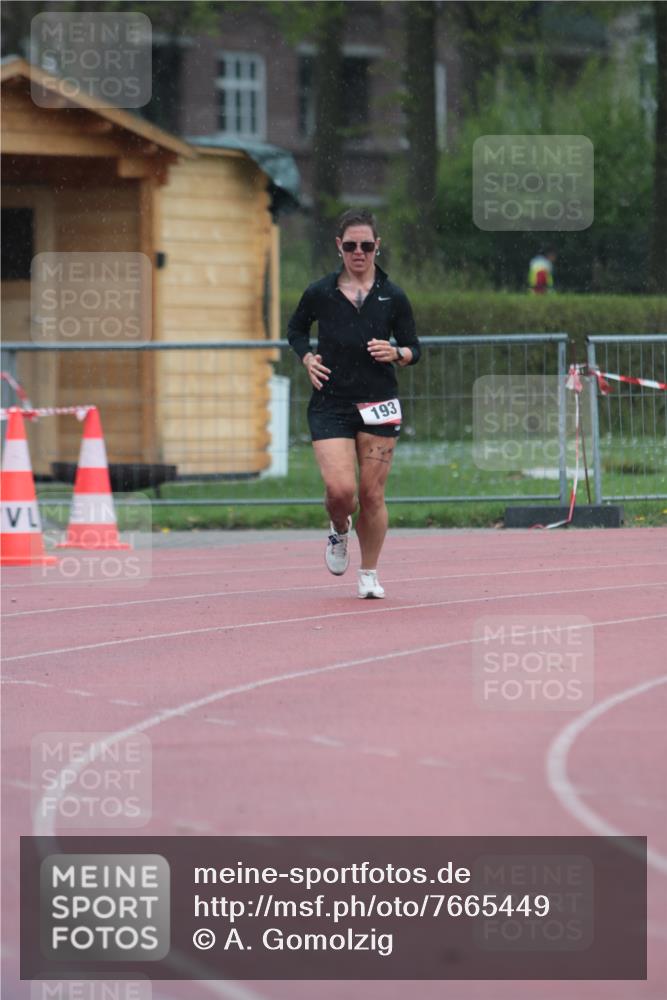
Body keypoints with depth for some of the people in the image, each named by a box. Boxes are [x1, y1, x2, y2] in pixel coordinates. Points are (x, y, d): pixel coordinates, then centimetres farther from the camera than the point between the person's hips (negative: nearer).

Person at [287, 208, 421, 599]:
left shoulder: (393, 296, 1)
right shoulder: (320, 293, 0)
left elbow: (414, 349, 7)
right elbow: (296, 329, 19)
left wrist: (395, 353, -15)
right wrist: (307, 358, 0)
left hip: (378, 405, 1)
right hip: (330, 405, -1)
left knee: (372, 495, 2)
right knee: (340, 489, -14)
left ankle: (370, 574, 19)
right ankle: (339, 531, 21)